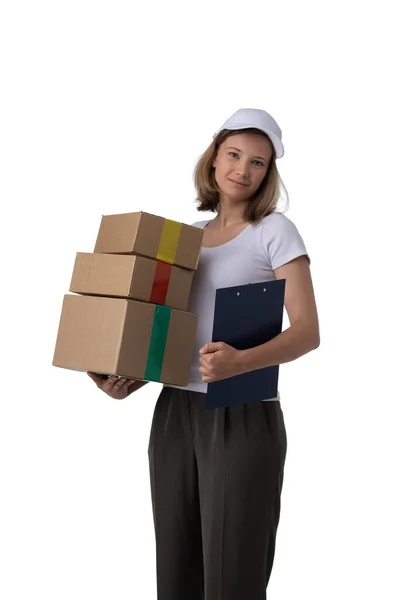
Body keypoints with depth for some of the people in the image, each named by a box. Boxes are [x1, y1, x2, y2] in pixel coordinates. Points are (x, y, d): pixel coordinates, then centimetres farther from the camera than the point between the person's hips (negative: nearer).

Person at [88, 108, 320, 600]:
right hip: (175, 411, 5)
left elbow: (307, 331, -11)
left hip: (243, 416, -5)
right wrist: (132, 381, 1)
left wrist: (240, 362, -29)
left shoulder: (275, 230, -2)